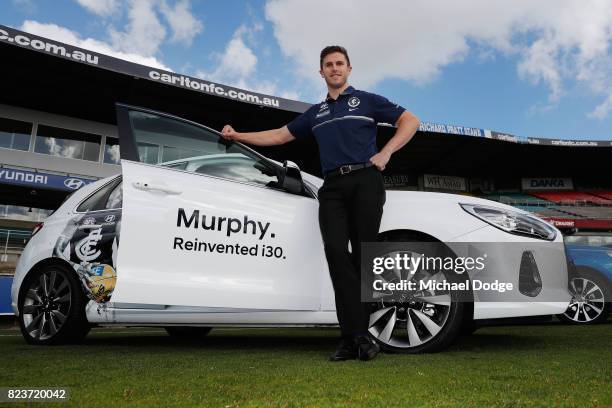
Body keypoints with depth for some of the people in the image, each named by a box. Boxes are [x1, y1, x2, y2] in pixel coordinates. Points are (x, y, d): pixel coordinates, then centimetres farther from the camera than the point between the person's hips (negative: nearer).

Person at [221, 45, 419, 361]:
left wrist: (385, 153, -3)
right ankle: (355, 335, -15)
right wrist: (238, 136, 23)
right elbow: (279, 136, 28)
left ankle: (356, 335, -4)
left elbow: (410, 121, 11)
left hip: (365, 180, -3)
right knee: (336, 251, -15)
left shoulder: (367, 101, 15)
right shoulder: (315, 113, 26)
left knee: (363, 254, -9)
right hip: (333, 186, 3)